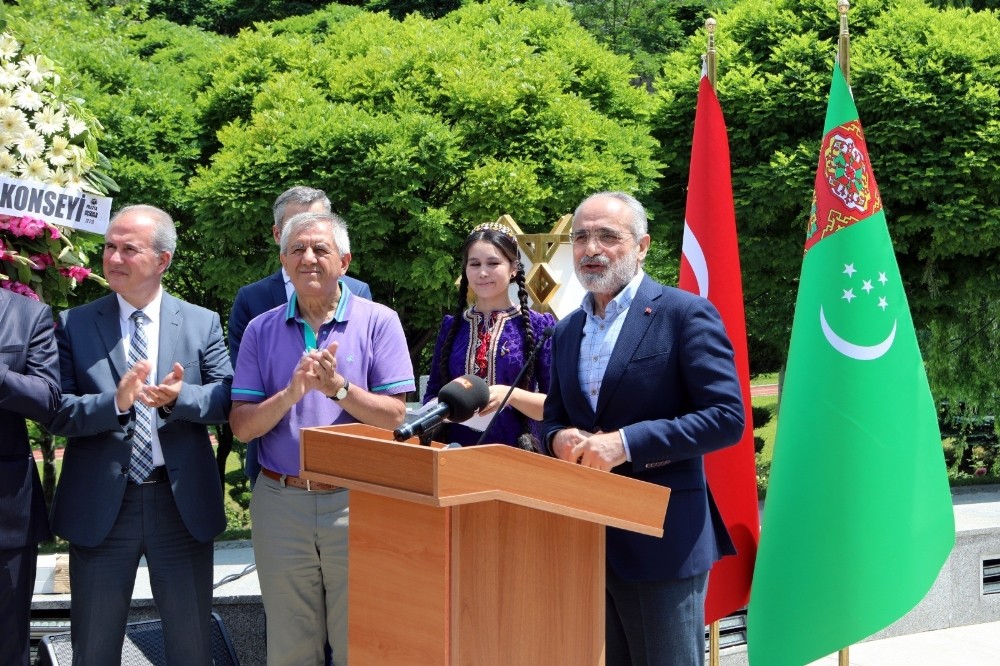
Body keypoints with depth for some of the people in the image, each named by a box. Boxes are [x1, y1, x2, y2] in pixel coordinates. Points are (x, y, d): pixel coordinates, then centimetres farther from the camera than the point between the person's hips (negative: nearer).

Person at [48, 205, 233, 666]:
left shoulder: (203, 324, 4)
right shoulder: (73, 326, 1)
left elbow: (228, 398, -4)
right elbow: (58, 414, -7)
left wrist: (179, 398, -23)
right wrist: (115, 402, -24)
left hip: (183, 504, 0)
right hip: (100, 506, 0)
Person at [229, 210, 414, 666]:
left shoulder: (378, 322, -1)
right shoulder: (261, 330, 6)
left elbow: (393, 416, -7)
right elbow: (242, 426, 0)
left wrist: (339, 387, -21)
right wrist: (291, 393, -17)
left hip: (354, 503, -2)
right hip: (280, 503, 2)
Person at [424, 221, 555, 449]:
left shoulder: (538, 326, -1)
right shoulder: (452, 326, 7)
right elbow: (431, 395, 11)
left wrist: (511, 395, -19)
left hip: (515, 453, -3)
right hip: (456, 449, 3)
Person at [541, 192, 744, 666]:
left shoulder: (685, 314, -7)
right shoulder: (567, 331, 14)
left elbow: (726, 417, -14)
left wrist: (625, 443, -21)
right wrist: (559, 438, -4)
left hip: (661, 539, -6)